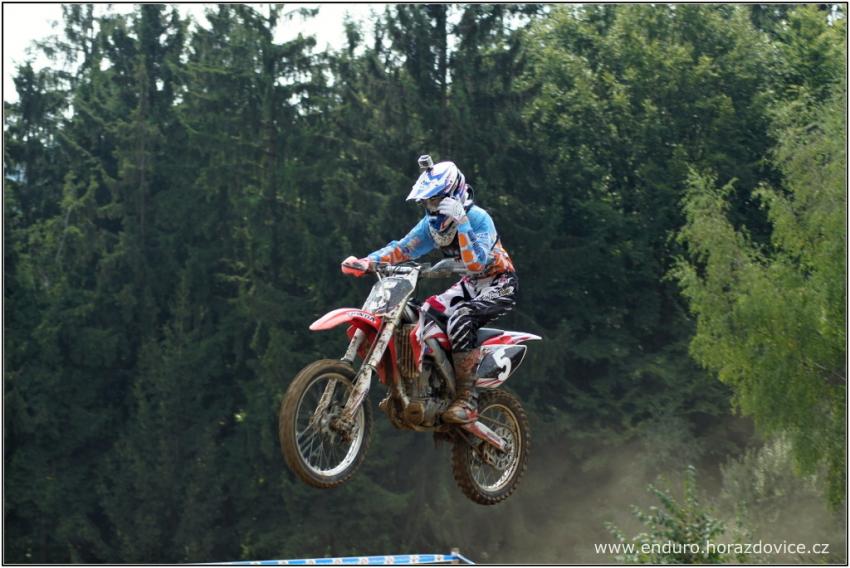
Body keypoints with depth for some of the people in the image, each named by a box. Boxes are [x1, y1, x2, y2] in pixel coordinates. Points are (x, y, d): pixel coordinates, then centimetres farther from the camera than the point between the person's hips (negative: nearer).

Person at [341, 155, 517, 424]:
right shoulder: (431, 224, 0)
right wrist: (364, 263, -17)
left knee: (460, 317, -33)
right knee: (424, 313, -6)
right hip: (472, 284, 9)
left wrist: (461, 222, -42)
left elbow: (477, 263, -34)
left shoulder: (478, 218, -23)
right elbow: (401, 249, -1)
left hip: (499, 283, -9)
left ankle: (467, 401, -34)